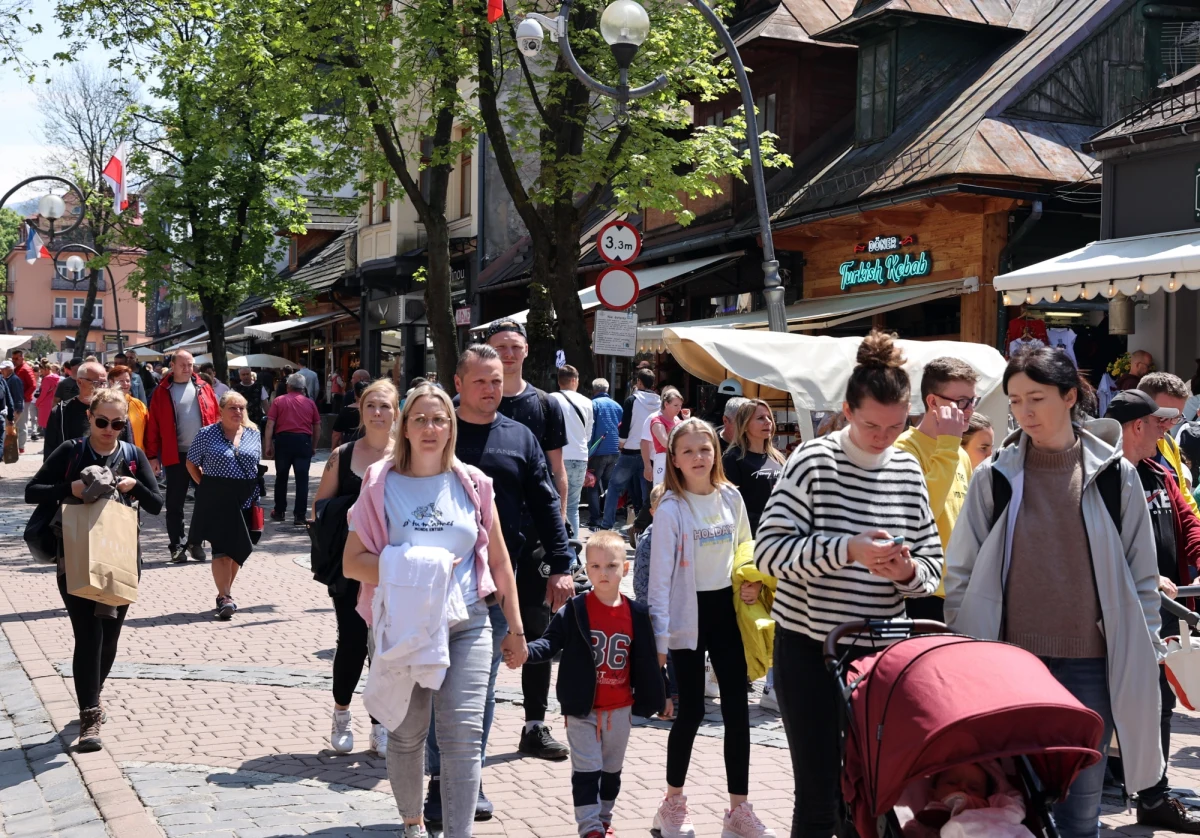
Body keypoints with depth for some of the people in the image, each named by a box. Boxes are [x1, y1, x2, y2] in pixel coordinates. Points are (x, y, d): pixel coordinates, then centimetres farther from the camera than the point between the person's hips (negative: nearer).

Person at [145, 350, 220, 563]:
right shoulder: (162, 392, 0)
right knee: (175, 503, 2)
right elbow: (153, 425, -1)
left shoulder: (203, 388, 8)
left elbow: (216, 417, 8)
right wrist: (153, 456, -5)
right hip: (176, 456, -2)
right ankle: (176, 545, 10)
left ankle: (196, 541, 20)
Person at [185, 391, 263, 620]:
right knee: (221, 548, -9)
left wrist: (257, 493, 9)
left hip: (246, 501, 4)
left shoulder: (253, 434, 9)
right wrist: (204, 485, 0)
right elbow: (191, 464, 8)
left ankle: (225, 591, 25)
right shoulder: (207, 434, 0)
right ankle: (224, 597, -10)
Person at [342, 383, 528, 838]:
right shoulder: (381, 484, 0)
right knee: (406, 734, 10)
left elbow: (499, 562, 10)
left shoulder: (472, 484, 4)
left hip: (466, 625, 0)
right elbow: (352, 562, -2)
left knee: (463, 735, -9)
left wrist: (515, 629, 9)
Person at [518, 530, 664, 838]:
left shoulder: (637, 614, -2)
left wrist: (654, 699, 7)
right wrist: (526, 652, -33)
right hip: (582, 709, -3)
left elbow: (646, 661, 4)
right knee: (586, 770, -2)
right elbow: (551, 642, -13)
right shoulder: (574, 610, -9)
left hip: (620, 709, 3)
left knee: (611, 770, 17)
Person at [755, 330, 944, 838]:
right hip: (809, 650, -4)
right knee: (818, 797, 1)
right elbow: (769, 550, -16)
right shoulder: (813, 462, -9)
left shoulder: (909, 472, 5)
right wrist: (848, 550, -27)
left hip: (880, 651, 4)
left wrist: (909, 572, -13)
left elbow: (932, 564, 10)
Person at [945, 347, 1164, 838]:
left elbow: (1143, 574, 8)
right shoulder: (994, 476, 2)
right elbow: (960, 572, 6)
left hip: (1090, 665, 0)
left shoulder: (1114, 474, 2)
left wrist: (1148, 650, 6)